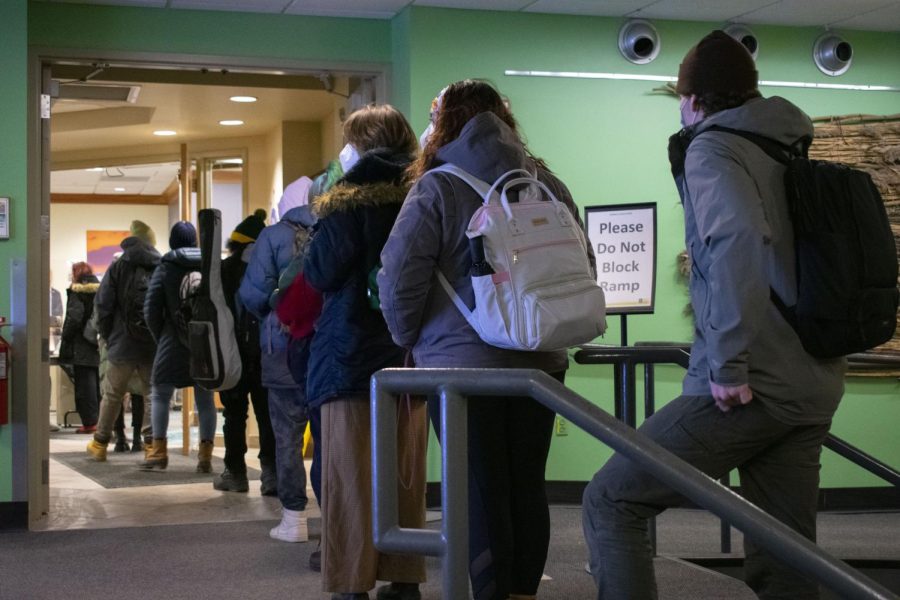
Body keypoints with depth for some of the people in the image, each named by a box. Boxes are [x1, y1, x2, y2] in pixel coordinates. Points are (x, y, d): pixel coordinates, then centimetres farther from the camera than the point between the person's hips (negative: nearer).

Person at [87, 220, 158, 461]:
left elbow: (103, 305, -3)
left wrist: (107, 336, 10)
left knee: (112, 395, 12)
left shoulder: (118, 267, -2)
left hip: (122, 344, 0)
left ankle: (99, 444, 21)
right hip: (156, 346, 0)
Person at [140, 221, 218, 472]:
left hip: (174, 341, -2)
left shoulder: (166, 267, -2)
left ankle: (159, 452, 2)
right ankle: (205, 455, 2)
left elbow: (151, 309, -3)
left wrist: (160, 337, 10)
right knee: (205, 398, 7)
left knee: (160, 395, 8)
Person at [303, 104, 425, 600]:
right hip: (411, 352, 5)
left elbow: (320, 274, -8)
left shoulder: (350, 200, -8)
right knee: (406, 475, 10)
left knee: (352, 477, -1)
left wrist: (322, 227, 7)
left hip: (353, 353, -5)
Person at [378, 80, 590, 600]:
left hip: (462, 361, -4)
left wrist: (409, 339, 5)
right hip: (540, 359, 5)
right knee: (527, 484, 12)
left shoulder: (436, 188, -7)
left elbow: (399, 278, -11)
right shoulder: (547, 182, 7)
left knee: (481, 491, 2)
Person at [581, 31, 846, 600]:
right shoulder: (796, 151, 19)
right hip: (815, 384, 8)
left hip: (752, 384, -8)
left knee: (611, 500, -1)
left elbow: (738, 238, -23)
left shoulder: (712, 147, -4)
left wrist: (728, 363, -22)